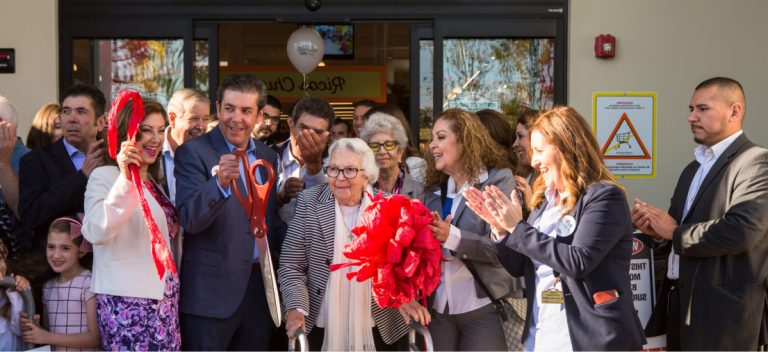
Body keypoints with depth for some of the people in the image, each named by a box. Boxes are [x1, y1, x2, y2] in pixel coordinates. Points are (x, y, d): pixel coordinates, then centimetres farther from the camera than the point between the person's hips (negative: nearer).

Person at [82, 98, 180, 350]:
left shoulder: (151, 180, 17)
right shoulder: (106, 176, -10)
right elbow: (96, 233, -27)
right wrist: (125, 179, -32)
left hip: (163, 301, 8)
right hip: (127, 302, -8)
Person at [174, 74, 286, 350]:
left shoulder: (268, 156, 10)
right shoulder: (193, 153, -8)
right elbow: (189, 219, -21)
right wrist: (220, 183, -36)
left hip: (260, 288, 6)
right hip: (212, 292, -6)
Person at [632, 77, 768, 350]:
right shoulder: (693, 169, 18)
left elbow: (743, 230, -26)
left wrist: (675, 232, -14)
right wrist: (656, 228, -1)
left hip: (724, 310, -8)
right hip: (681, 302, 9)